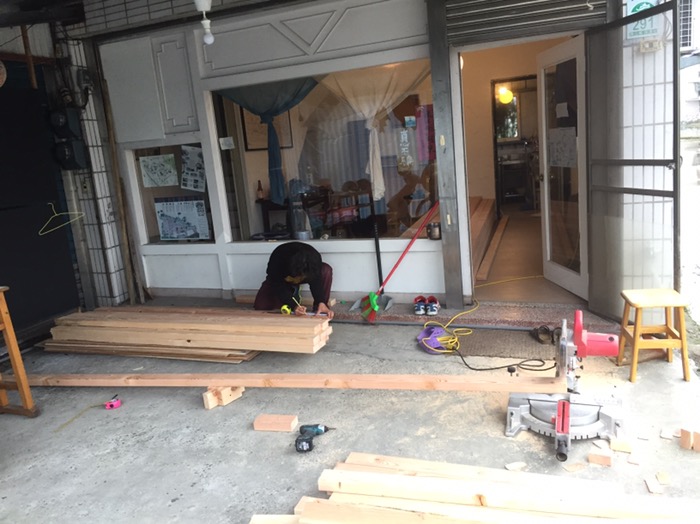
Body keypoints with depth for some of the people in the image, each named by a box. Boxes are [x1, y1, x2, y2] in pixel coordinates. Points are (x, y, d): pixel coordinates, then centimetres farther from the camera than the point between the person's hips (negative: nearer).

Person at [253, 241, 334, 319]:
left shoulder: (314, 258, -37)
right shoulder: (277, 259, -42)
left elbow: (316, 283, -31)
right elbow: (279, 287, -36)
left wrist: (321, 303, -48)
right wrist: (294, 306, -49)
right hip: (278, 279, 0)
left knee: (326, 270, -31)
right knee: (260, 306, -20)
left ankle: (319, 311, -17)